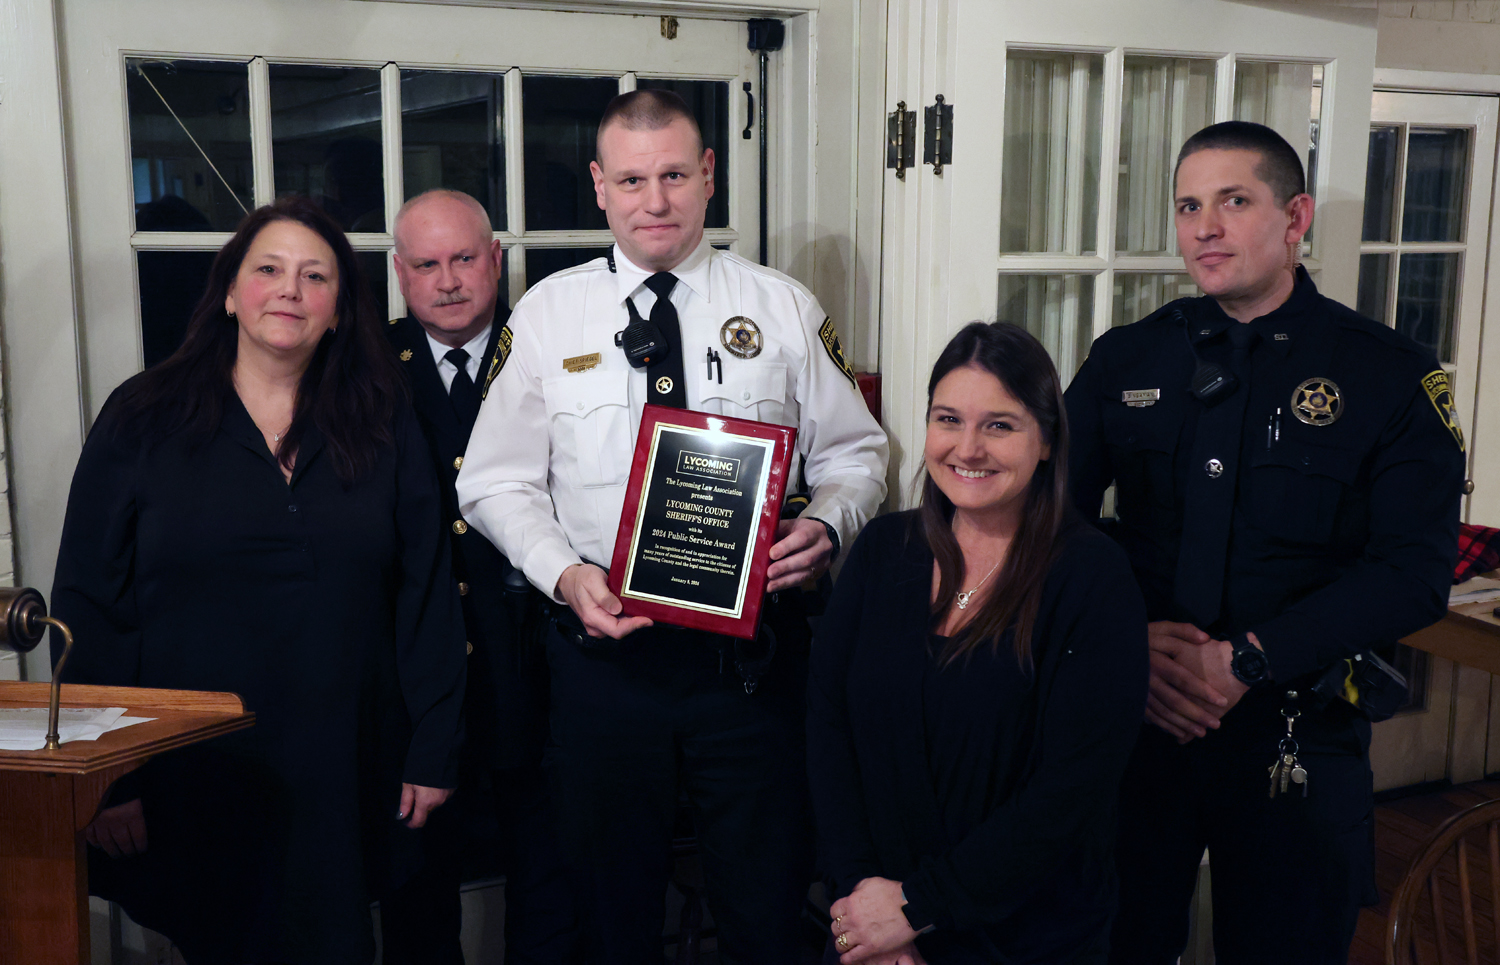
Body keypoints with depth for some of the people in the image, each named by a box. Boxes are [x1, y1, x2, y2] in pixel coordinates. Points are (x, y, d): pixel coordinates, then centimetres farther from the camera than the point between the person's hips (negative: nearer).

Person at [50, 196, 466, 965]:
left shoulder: (383, 425, 4)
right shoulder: (143, 418, 1)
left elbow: (426, 593, 3)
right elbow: (85, 604, -1)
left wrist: (434, 749, 0)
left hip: (341, 778, 1)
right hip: (189, 779, -1)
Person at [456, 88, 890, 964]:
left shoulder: (784, 308, 4)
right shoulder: (547, 314, 4)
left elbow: (857, 455, 7)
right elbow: (497, 482, 5)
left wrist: (828, 525, -15)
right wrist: (564, 573, -12)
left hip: (754, 652, 0)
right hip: (603, 645, 1)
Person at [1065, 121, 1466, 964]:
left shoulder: (1392, 376, -5)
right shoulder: (1126, 360, 4)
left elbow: (1415, 573, -12)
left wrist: (1241, 661, -19)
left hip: (1295, 738, -2)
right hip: (1131, 715, 2)